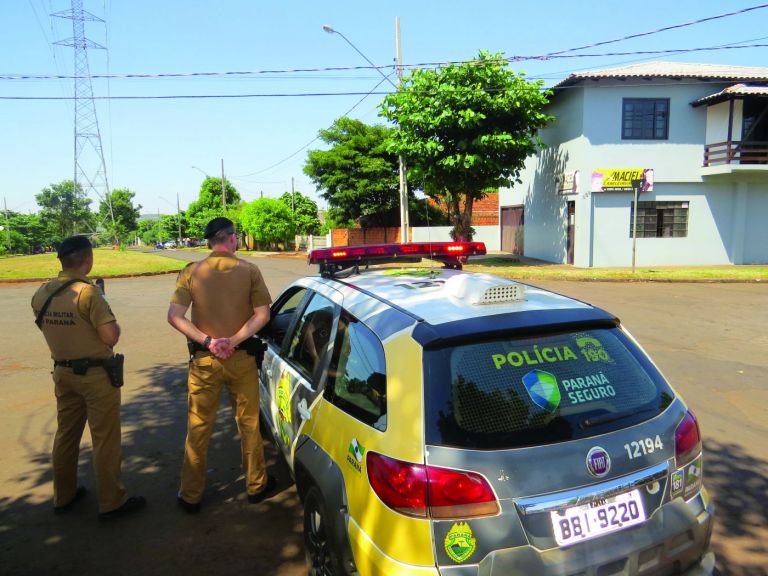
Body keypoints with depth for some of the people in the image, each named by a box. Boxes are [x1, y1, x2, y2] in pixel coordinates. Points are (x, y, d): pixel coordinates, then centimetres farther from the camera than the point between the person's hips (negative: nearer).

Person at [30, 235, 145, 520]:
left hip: (63, 372, 7)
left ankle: (63, 495, 33)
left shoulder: (41, 294, 0)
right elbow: (110, 337, -23)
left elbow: (51, 328, 14)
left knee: (66, 434, 19)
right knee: (105, 439, 4)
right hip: (96, 374, -7)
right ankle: (112, 501, 14)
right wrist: (113, 321, -4)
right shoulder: (88, 292, -22)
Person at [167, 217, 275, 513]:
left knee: (198, 429, 13)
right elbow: (262, 314, -10)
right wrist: (234, 340, -14)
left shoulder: (191, 272, -3)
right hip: (242, 358, 0)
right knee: (249, 424, 15)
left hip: (204, 360, 1)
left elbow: (174, 317, -10)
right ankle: (256, 485, 29)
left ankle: (191, 495, 24)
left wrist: (207, 340, -12)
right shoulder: (249, 271, -6)